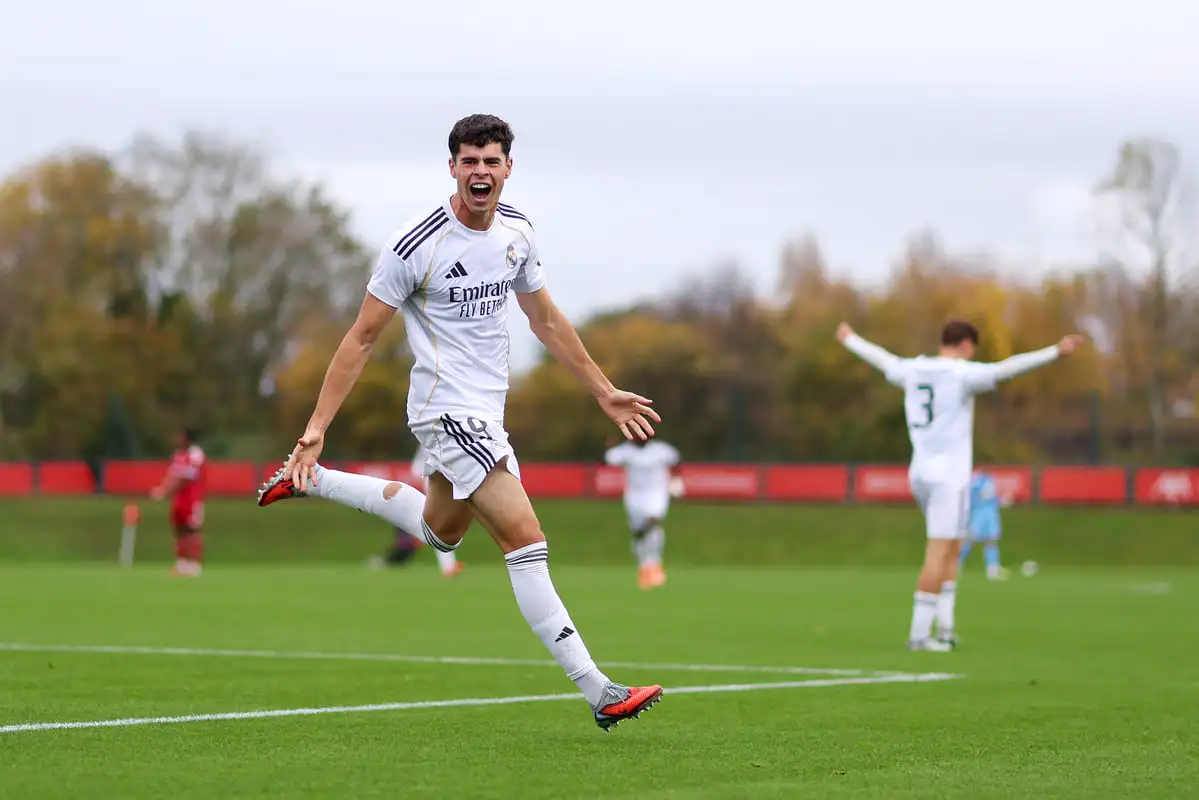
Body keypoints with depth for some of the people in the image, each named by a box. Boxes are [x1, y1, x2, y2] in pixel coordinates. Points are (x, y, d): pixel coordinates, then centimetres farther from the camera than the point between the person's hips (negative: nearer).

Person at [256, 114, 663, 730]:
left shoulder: (517, 232, 4)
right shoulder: (416, 246, -17)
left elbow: (546, 320, 17)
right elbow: (362, 338, -11)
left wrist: (603, 392, 18)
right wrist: (317, 428, -14)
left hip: (486, 410, 9)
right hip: (449, 409, -9)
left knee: (441, 531, 28)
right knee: (525, 540, -16)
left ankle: (311, 483, 39)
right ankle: (599, 694, -18)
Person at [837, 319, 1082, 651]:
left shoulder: (913, 370, 10)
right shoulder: (962, 374, -11)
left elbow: (881, 359, 30)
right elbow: (1007, 368, -25)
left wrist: (850, 340, 50)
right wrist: (1055, 351, -30)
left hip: (920, 474, 8)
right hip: (949, 475, -8)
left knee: (952, 549, 18)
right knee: (938, 555, -5)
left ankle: (944, 627, 11)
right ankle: (919, 634, -7)